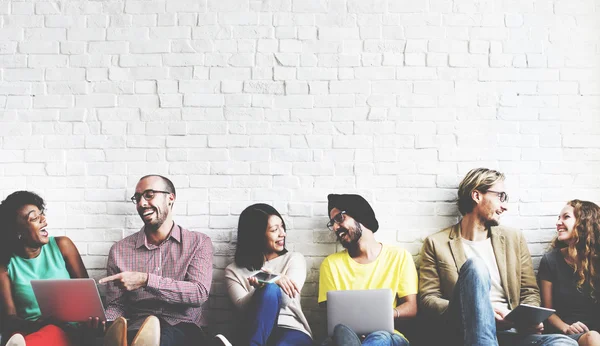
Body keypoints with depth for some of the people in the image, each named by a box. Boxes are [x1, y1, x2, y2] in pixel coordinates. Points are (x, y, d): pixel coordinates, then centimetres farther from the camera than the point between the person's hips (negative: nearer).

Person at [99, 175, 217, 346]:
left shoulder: (199, 242, 7)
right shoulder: (120, 250, 12)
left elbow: (199, 293, -8)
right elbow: (116, 305, 12)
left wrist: (146, 280, -17)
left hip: (184, 329, 0)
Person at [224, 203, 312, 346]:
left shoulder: (294, 259, 14)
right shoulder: (234, 270, 13)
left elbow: (286, 299, -4)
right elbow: (243, 307, -6)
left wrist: (265, 284, -28)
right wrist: (271, 283, -25)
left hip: (293, 331, 0)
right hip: (255, 333, 1)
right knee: (270, 289, -34)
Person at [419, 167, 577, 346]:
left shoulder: (514, 239, 18)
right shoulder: (437, 243, 7)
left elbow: (529, 292, 18)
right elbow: (428, 299, 1)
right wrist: (477, 310, -15)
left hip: (507, 331, 2)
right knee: (475, 266, -32)